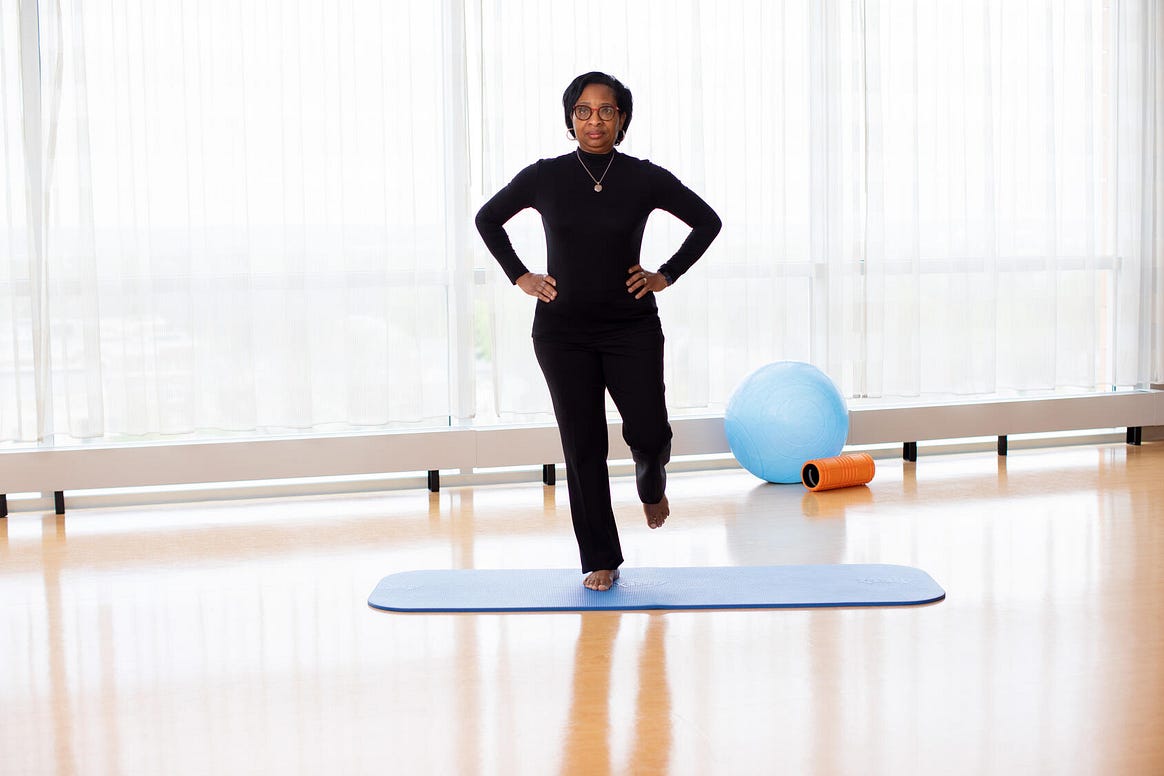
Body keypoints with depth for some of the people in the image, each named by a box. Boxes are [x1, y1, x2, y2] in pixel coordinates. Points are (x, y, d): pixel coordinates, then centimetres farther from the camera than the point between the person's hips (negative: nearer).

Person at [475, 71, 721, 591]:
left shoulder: (645, 178, -4)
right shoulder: (545, 177, -2)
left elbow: (707, 222, 9)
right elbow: (488, 220, 12)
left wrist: (666, 275, 2)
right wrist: (520, 277, 4)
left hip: (632, 327, 0)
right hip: (562, 331, 0)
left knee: (649, 434, -9)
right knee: (582, 446, 2)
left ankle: (651, 485, 30)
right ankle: (600, 560, 13)